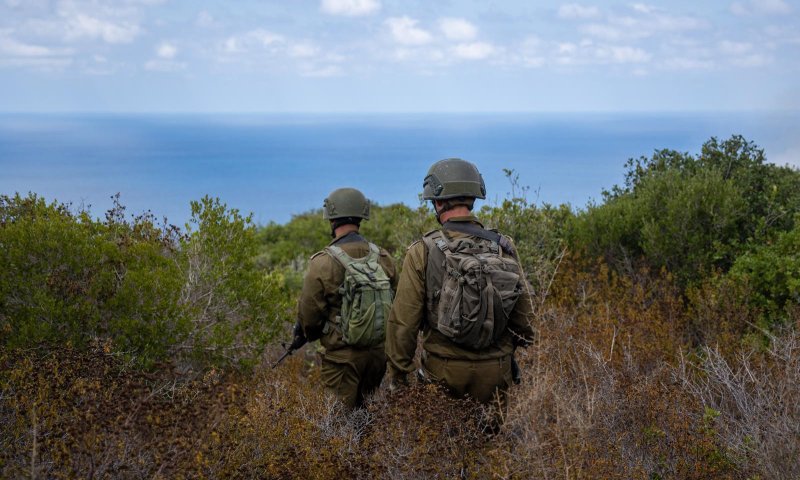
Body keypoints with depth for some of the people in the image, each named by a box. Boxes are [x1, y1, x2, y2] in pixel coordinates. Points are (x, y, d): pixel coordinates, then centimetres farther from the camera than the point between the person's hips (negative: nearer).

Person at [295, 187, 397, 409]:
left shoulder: (323, 262, -15)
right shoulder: (383, 257, 0)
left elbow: (308, 313, -9)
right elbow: (396, 305, 8)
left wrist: (310, 333, 13)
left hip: (343, 356, -5)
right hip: (380, 353, 5)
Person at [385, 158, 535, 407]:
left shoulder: (423, 252, -9)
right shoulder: (503, 248, 0)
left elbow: (403, 321, -8)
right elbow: (524, 315, 5)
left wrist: (397, 376, 2)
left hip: (444, 372, -2)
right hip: (495, 374, 3)